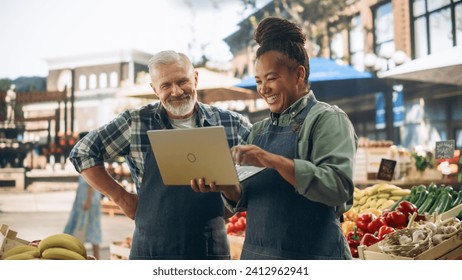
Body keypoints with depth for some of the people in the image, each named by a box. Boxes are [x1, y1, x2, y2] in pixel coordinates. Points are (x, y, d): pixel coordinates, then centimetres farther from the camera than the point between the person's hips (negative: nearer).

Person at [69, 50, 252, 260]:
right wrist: (120, 197, 0)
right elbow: (82, 153, 6)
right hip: (151, 249, 0)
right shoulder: (137, 122, -1)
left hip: (211, 249, 1)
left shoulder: (232, 123, 0)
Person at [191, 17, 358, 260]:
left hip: (310, 256, -5)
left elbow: (339, 187, -22)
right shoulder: (259, 130, 10)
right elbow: (245, 200, 10)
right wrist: (224, 186, -10)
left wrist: (274, 161, -27)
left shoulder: (327, 119, -8)